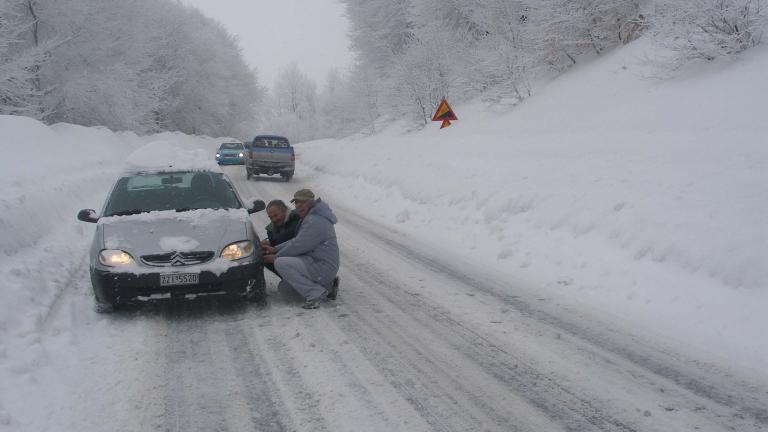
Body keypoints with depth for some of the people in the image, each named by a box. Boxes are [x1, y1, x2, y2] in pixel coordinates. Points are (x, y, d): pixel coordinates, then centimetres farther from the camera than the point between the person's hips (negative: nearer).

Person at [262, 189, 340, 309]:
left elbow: (298, 246, -19)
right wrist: (275, 249, 8)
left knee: (280, 263, -22)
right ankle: (328, 285, 15)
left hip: (323, 267, -11)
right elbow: (297, 240, 17)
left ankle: (314, 293, -18)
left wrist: (276, 257, -6)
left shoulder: (314, 221, -20)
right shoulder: (310, 217, 14)